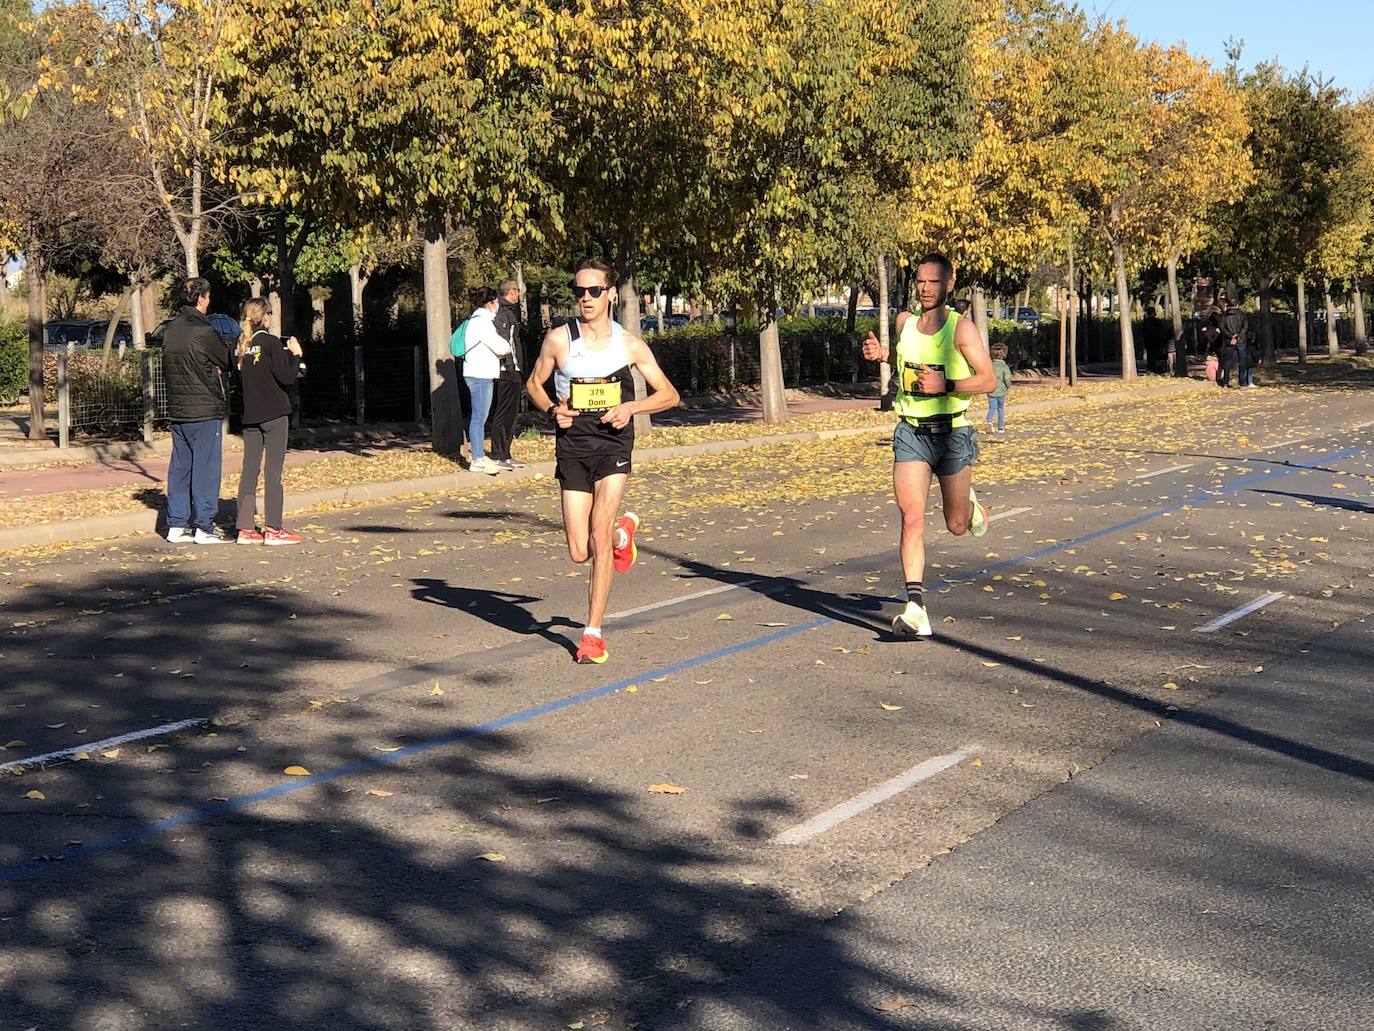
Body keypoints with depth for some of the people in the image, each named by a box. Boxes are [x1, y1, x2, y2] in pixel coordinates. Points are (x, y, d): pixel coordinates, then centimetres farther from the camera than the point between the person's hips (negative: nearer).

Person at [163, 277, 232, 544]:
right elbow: (227, 362, -4)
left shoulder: (170, 330, 9)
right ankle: (204, 526, 0)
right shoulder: (203, 331, -14)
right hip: (205, 411, -7)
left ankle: (177, 524, 14)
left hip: (177, 411, 7)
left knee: (180, 467, 11)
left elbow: (166, 370, 15)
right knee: (205, 467, -2)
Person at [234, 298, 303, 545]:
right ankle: (273, 529, -3)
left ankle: (246, 528, 7)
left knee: (249, 470, 7)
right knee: (273, 471, -3)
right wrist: (296, 355, 1)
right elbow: (287, 378, -13)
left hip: (250, 416, 6)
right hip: (274, 414, -6)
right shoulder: (271, 343, -10)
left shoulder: (241, 345, 7)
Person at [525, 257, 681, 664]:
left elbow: (669, 394, 7)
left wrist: (630, 407, -11)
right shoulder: (559, 339, 0)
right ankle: (623, 531, 36)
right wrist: (553, 410, -7)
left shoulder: (629, 344, 0)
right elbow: (533, 383, 14)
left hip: (613, 446, -1)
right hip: (572, 447, 1)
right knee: (580, 552, 0)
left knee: (599, 538, -16)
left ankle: (593, 632, -4)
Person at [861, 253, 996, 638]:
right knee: (911, 518, -13)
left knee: (956, 525, 8)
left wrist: (945, 386, -19)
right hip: (911, 433, 2)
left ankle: (971, 505, 47)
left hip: (952, 433, -2)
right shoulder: (904, 322, 6)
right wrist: (881, 355, 6)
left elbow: (988, 380, -7)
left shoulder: (961, 327, -7)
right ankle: (916, 609, -16)